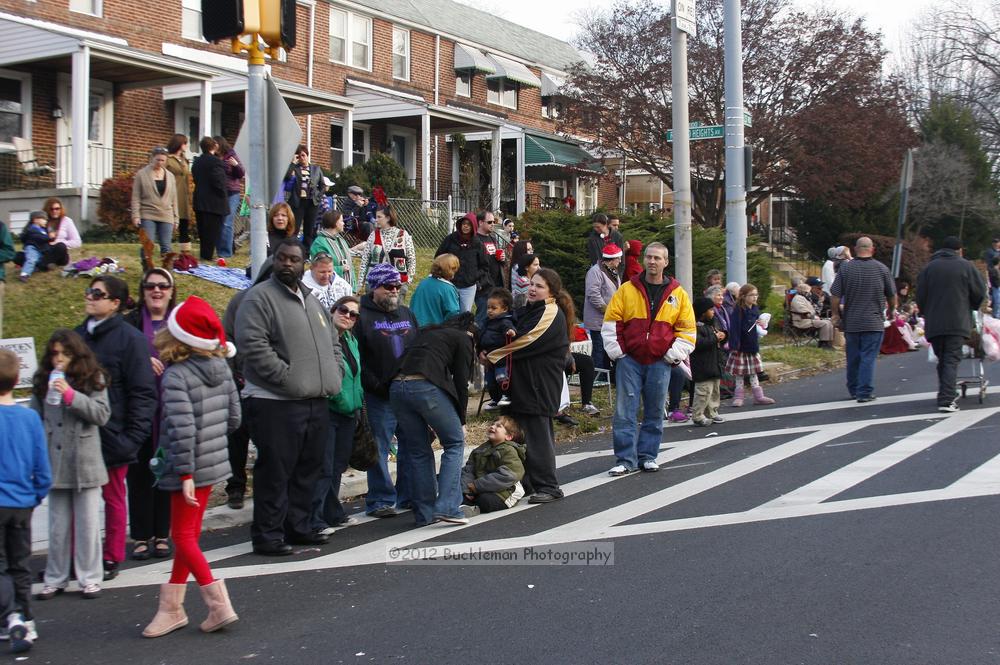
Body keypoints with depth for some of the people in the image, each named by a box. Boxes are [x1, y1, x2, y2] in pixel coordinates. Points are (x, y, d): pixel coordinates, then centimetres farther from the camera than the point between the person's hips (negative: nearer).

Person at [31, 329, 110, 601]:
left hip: (85, 462, -2)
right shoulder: (43, 381, 5)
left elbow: (102, 415, -11)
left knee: (87, 524, 6)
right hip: (55, 463, 2)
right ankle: (55, 579, 20)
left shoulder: (92, 379, -2)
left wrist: (71, 395, -20)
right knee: (58, 526, 11)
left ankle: (90, 578, 15)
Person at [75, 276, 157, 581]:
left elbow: (143, 392, -11)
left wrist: (132, 437, -16)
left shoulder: (130, 338, -10)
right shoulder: (78, 335, 9)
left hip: (112, 436, -5)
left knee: (113, 497, 8)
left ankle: (111, 559, 19)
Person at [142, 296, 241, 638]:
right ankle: (171, 607, 26)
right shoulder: (221, 368, 4)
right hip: (215, 462, 8)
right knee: (189, 534, 16)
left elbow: (182, 428, -25)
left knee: (184, 537, 3)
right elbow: (234, 417, 10)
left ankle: (219, 605, -2)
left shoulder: (175, 376, -18)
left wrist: (185, 473, -22)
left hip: (190, 467, -8)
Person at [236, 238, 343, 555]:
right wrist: (286, 377, -20)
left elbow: (332, 342, 26)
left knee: (307, 470, 14)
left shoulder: (312, 301, 19)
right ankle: (267, 535, 5)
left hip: (315, 402, 8)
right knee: (275, 472, -3)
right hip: (275, 402, -8)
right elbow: (253, 345, -18)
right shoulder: (260, 297, -7)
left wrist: (334, 375, 9)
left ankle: (299, 527, 25)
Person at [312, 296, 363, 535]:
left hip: (348, 411, 8)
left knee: (338, 465, 17)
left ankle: (333, 514, 28)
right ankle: (313, 520, -4)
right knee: (324, 468, -9)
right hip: (327, 410, -8)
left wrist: (359, 404, 22)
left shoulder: (351, 341, 14)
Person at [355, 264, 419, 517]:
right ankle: (380, 500, 7)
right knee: (379, 450, -1)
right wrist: (376, 386, -16)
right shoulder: (363, 316, -4)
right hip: (380, 396, -6)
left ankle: (409, 495, 22)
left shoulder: (407, 314, 16)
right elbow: (358, 358, -11)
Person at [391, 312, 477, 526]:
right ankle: (446, 507, -3)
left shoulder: (428, 332, 32)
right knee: (455, 443, 7)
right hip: (426, 387, -6)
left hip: (397, 387, 6)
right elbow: (461, 382, 6)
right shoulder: (463, 339, 14)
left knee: (418, 451, 15)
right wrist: (461, 421, 15)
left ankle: (424, 513, 16)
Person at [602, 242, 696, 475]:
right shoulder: (626, 290, 3)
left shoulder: (678, 294, 6)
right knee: (624, 411, -3)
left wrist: (674, 354, -2)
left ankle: (648, 456, 18)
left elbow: (687, 329, 8)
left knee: (655, 412, 7)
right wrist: (617, 351, -3)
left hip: (660, 362, 1)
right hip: (629, 360, -1)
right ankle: (626, 459, 1)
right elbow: (611, 322, 5)